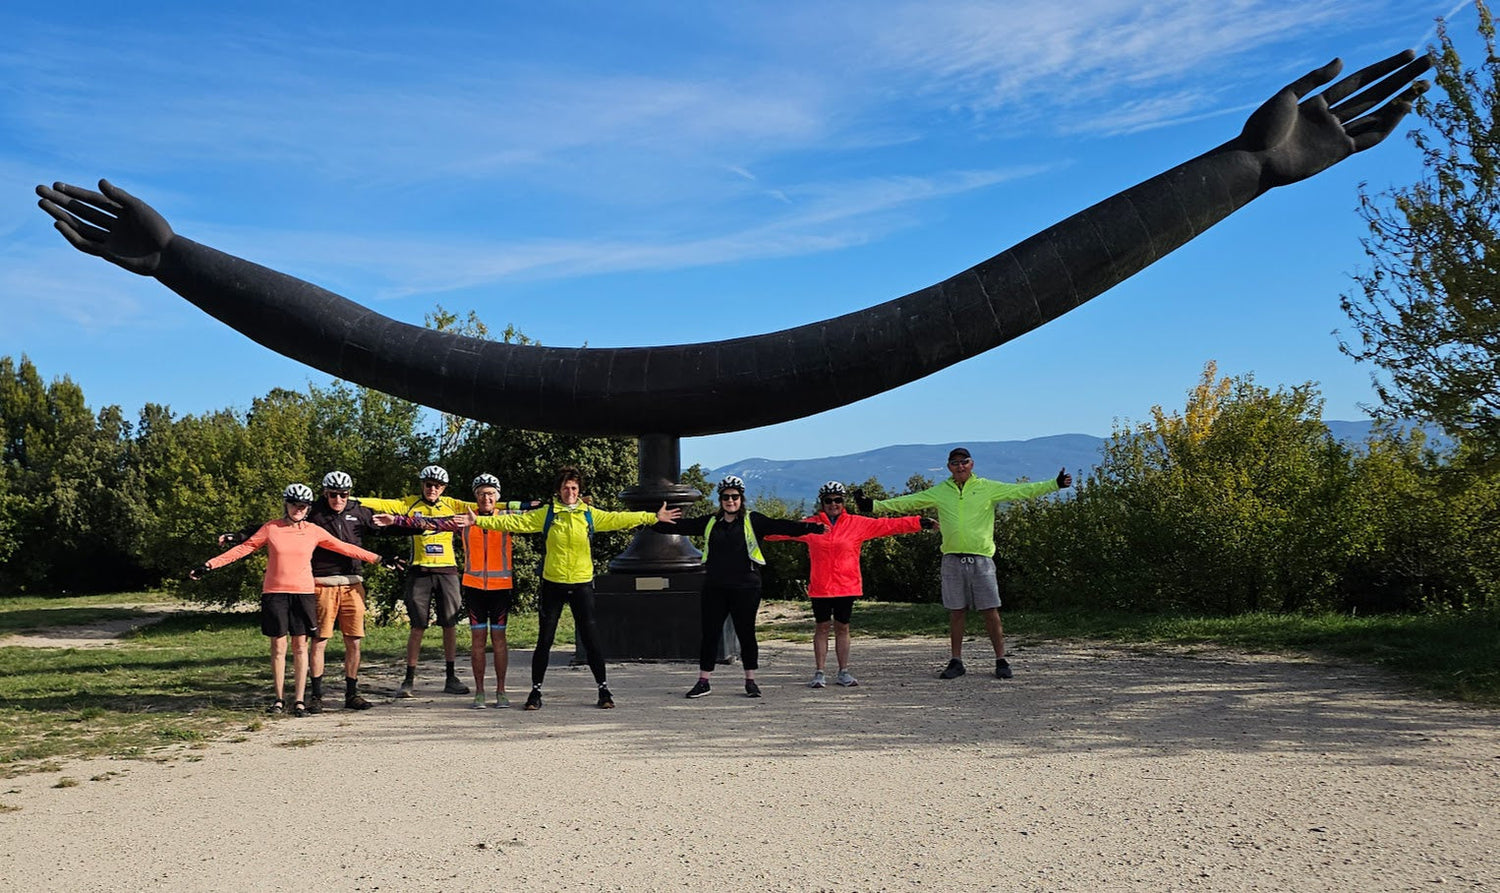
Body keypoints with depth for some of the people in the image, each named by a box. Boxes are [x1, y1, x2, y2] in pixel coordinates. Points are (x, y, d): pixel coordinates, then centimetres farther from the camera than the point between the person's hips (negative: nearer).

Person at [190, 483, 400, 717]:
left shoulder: (314, 531, 4)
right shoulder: (271, 528, 2)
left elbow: (344, 548, 7)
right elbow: (243, 549, 3)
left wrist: (379, 559, 4)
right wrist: (208, 565, -3)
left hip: (303, 594, 1)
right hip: (274, 593, 0)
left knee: (300, 647, 2)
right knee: (278, 647, 4)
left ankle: (299, 701, 8)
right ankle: (279, 699, 14)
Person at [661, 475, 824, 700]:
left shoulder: (753, 521, 2)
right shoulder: (709, 522, 11)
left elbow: (781, 526, -7)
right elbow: (681, 526, 13)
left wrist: (813, 528, -19)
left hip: (745, 588, -2)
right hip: (715, 588, 2)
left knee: (746, 633, 4)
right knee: (709, 633, 5)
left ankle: (751, 681, 17)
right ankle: (703, 681, 15)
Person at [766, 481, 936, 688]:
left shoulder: (857, 524, 4)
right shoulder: (810, 524, 5)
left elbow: (887, 525, 2)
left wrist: (919, 523, -1)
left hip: (847, 586, 1)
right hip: (820, 587, 0)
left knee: (842, 628, 9)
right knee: (822, 627, 5)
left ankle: (843, 672, 18)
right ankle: (819, 673, 11)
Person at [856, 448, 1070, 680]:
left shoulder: (988, 488, 4)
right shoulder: (939, 492, 8)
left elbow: (1021, 491, 1)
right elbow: (908, 502, 9)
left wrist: (1055, 485, -7)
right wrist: (873, 505, 4)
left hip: (981, 559, -2)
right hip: (952, 560, 2)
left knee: (991, 611, 0)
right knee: (956, 612, 7)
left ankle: (1001, 661, 10)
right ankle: (957, 662, 16)